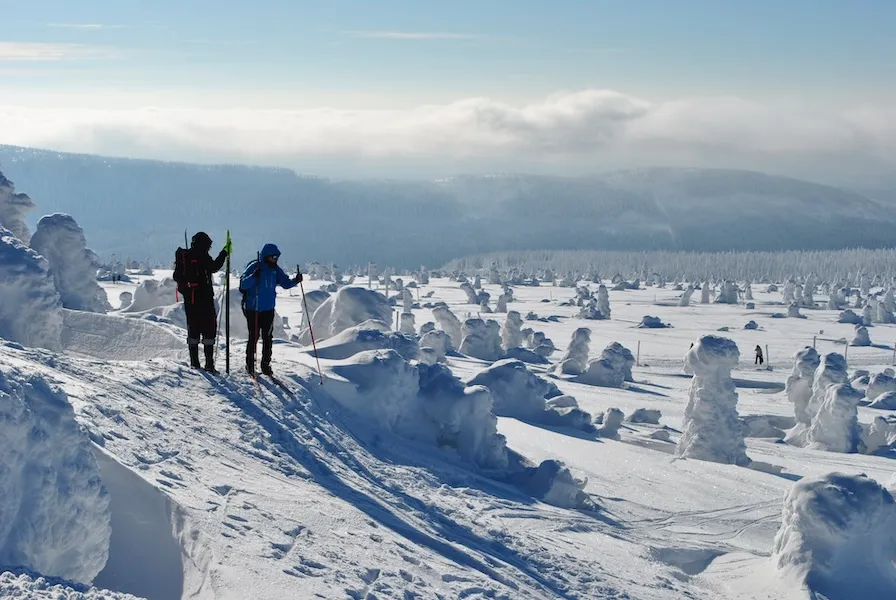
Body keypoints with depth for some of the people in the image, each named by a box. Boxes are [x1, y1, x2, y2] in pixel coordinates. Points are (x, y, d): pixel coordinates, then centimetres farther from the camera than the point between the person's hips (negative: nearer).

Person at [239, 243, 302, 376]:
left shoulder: (275, 269, 5)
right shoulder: (254, 267, -11)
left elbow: (285, 283, 10)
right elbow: (243, 285, -18)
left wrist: (295, 280, -9)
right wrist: (254, 276, -35)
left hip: (268, 310, 5)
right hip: (252, 310, -4)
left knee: (268, 338, 4)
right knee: (253, 337, -2)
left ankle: (266, 365, 14)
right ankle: (250, 365, 11)